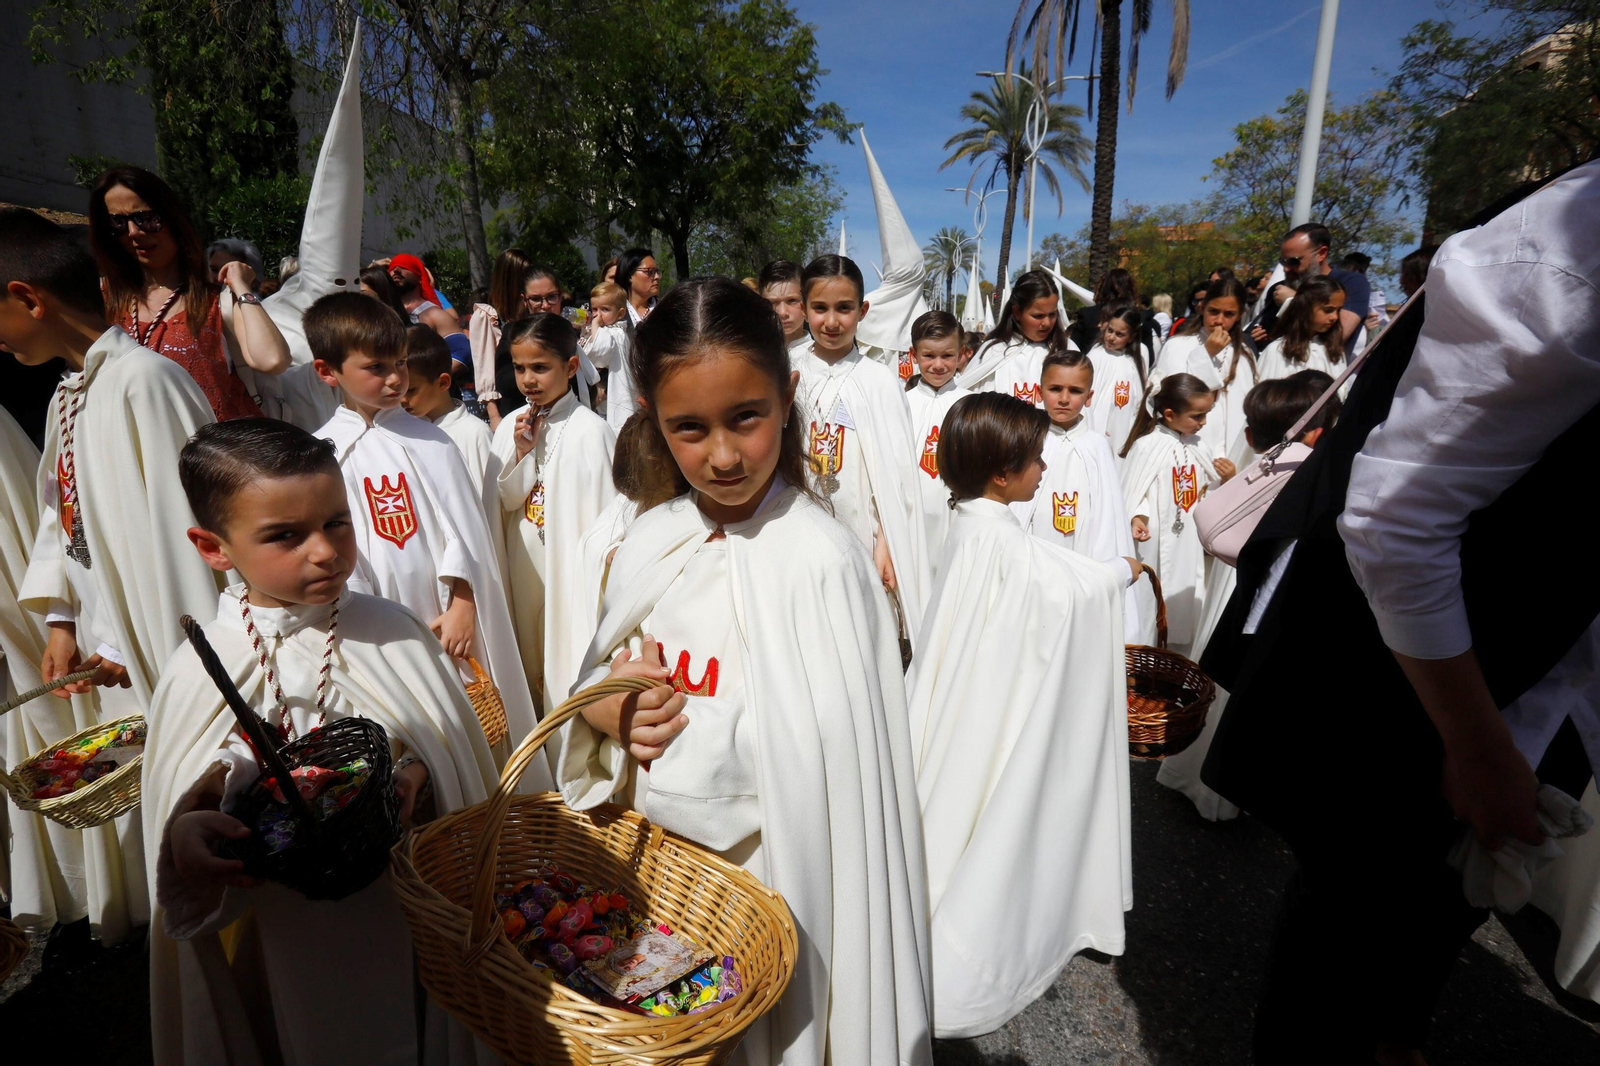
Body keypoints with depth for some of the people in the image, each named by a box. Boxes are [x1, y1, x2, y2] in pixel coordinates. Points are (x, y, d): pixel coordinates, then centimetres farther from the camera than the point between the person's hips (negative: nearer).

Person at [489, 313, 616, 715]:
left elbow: (604, 515, -11)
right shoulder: (511, 427, 3)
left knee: (571, 659, 5)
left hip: (573, 567, -5)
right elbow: (503, 502, 3)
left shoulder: (590, 431, -14)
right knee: (532, 665, 19)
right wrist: (521, 452, -11)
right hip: (525, 566, 6)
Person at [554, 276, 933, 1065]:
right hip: (653, 853, 5)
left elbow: (822, 760, -23)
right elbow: (599, 678, 5)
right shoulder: (651, 542, -4)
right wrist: (605, 709, -16)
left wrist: (676, 721, -21)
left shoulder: (820, 560, -22)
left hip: (768, 871, -5)